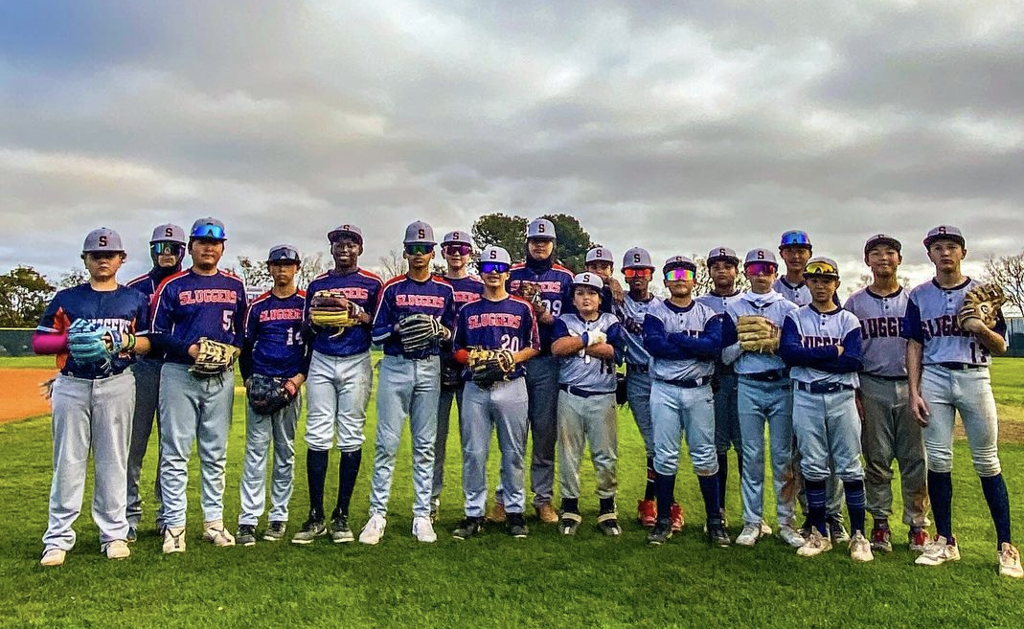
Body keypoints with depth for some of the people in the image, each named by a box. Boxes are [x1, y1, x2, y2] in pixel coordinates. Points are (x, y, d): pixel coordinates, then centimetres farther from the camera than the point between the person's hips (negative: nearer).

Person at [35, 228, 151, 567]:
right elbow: (38, 341, 7)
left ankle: (114, 534, 11)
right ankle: (58, 538, 9)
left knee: (113, 461, 3)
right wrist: (70, 340, -11)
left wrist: (127, 341, -11)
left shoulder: (135, 298, 11)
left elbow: (149, 342, 9)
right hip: (71, 386, 1)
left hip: (117, 386, 0)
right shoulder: (66, 297, 10)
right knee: (67, 462, 1)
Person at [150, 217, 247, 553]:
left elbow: (243, 330, 14)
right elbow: (157, 333, -1)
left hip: (221, 377, 3)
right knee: (175, 452, -1)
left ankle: (214, 521, 18)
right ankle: (174, 525, 7)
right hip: (179, 374, -3)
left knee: (216, 453, 9)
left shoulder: (235, 286, 11)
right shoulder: (172, 286, 2)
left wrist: (233, 349, -6)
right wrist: (189, 349, -16)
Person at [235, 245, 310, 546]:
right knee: (256, 450, -3)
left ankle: (278, 517, 14)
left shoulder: (307, 303, 5)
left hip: (291, 384, 0)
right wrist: (248, 380, -1)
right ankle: (248, 520, -1)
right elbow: (245, 347, 12)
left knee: (285, 451, 6)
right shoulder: (258, 305, 9)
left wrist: (299, 378, -7)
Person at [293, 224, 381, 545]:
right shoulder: (317, 284, 14)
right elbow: (307, 330, 17)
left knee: (351, 438, -1)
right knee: (317, 437, -2)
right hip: (321, 363, 2)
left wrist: (359, 314, -13)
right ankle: (316, 516, 6)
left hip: (356, 364, -2)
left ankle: (341, 515, 8)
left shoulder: (372, 283, 7)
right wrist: (315, 321, -5)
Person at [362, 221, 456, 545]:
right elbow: (376, 333, 4)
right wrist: (398, 328, -14)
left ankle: (422, 515, 12)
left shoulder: (445, 290, 9)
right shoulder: (392, 289, 5)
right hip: (395, 368, -1)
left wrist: (440, 331, -8)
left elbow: (454, 332, 13)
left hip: (430, 369, 2)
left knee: (425, 445, 5)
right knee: (387, 443, -3)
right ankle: (377, 515, 5)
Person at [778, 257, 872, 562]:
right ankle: (820, 534, 16)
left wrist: (808, 357, -11)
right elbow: (787, 352, -12)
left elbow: (853, 361, -10)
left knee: (849, 467, 3)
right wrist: (833, 352, -12)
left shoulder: (849, 320, 5)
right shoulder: (795, 317, 6)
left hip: (841, 398, 0)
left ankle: (858, 535, 13)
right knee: (813, 467, 6)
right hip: (806, 399, 0)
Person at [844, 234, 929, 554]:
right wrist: (853, 393, -1)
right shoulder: (855, 303, 6)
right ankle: (880, 522, 14)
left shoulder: (913, 300, 8)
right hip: (872, 387, -1)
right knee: (876, 459, 4)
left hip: (909, 386, 1)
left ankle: (917, 524, 13)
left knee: (915, 459, 3)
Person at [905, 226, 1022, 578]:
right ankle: (945, 541, 11)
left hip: (974, 378, -1)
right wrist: (914, 392, -1)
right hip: (934, 379, 1)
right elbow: (914, 347, 7)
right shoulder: (920, 296, 9)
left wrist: (980, 328, -16)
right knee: (938, 459, 0)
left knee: (987, 462, 0)